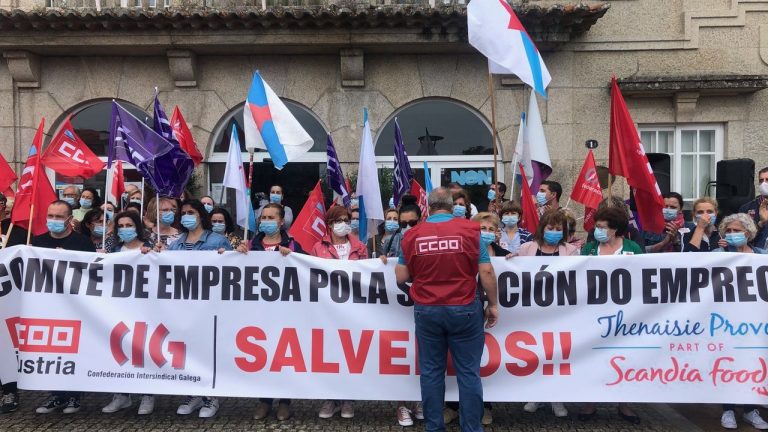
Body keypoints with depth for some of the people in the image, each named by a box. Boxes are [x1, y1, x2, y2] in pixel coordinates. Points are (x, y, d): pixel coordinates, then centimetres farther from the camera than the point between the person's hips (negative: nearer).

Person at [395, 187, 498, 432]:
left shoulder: (411, 235, 0)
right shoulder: (471, 230, -4)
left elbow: (401, 277, 3)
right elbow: (486, 271, -5)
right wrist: (493, 304, 5)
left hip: (426, 311, 1)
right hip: (465, 310, -1)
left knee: (431, 371, 11)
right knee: (468, 372, 8)